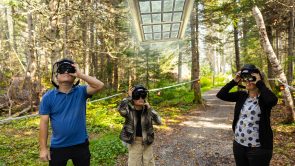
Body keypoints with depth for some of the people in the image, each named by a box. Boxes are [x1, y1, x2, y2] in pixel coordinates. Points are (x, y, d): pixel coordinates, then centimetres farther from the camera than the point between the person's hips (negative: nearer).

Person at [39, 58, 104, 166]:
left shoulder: (81, 92, -5)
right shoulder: (48, 97, -5)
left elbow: (99, 85, -21)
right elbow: (44, 123, -5)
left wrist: (80, 75, -23)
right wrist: (43, 148, -6)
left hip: (80, 145, 1)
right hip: (58, 147, 0)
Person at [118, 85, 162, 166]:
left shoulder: (147, 110, -6)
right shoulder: (129, 110, -13)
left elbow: (158, 121, -16)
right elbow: (121, 109, -36)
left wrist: (150, 109, -22)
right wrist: (129, 97, -27)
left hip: (147, 141, 3)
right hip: (134, 142, -2)